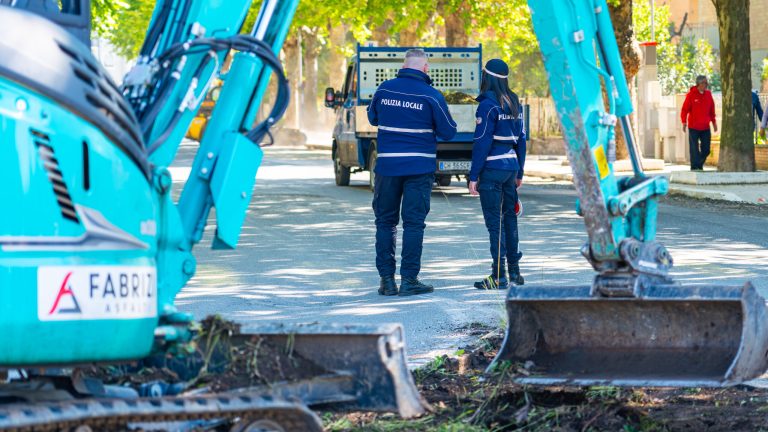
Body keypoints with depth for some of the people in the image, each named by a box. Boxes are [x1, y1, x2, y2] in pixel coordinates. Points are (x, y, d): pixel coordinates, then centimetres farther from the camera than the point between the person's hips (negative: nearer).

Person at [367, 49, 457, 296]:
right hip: (419, 167, -2)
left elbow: (372, 118, 17)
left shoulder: (384, 90, 0)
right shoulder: (431, 96, -8)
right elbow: (448, 132, -1)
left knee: (385, 221, 11)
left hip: (387, 165, 2)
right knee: (414, 222, 2)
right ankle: (408, 280, 0)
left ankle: (387, 279, 9)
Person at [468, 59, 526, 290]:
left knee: (494, 221, -5)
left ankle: (498, 277, -6)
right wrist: (519, 173, 21)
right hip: (511, 165, 7)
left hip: (492, 167, -7)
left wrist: (473, 176, -12)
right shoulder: (515, 103, 10)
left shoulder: (488, 104, -12)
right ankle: (514, 271, 20)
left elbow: (482, 142, -15)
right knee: (509, 217, 14)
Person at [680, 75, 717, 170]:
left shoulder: (708, 94, 7)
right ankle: (694, 167, 1)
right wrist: (684, 122, -14)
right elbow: (685, 109, -7)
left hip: (705, 128, 5)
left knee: (706, 150, 7)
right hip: (693, 127, -5)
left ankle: (700, 165, 23)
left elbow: (712, 110, 15)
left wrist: (714, 122, 15)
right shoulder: (691, 94, -7)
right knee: (694, 149, -3)